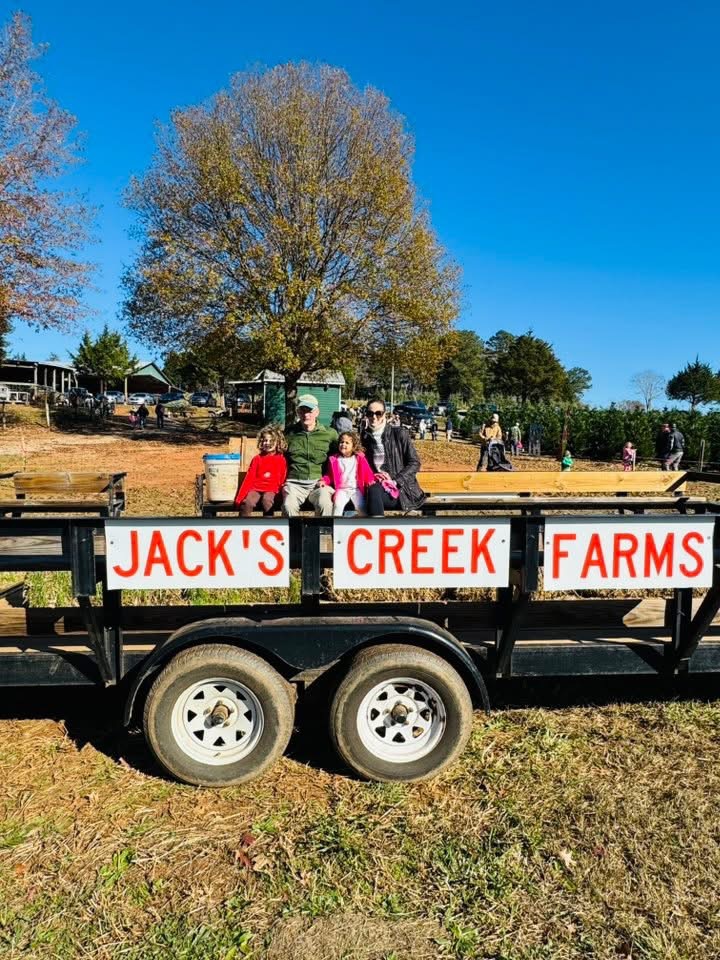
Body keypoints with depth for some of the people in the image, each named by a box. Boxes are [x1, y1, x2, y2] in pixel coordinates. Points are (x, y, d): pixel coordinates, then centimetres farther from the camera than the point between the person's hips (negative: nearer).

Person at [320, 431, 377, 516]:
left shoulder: (359, 458, 7)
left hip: (356, 489, 0)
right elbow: (330, 475, 14)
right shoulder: (334, 459, 8)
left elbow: (367, 471, 7)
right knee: (338, 505, -27)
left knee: (361, 507, -21)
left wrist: (370, 481, -11)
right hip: (341, 489, 0)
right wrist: (324, 481, -5)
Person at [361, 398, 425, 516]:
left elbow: (415, 463, -1)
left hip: (401, 490, -3)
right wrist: (371, 478, -2)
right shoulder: (365, 438, 13)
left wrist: (395, 481, -13)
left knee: (373, 490, -34)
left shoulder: (399, 433, 0)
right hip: (376, 486, 3)